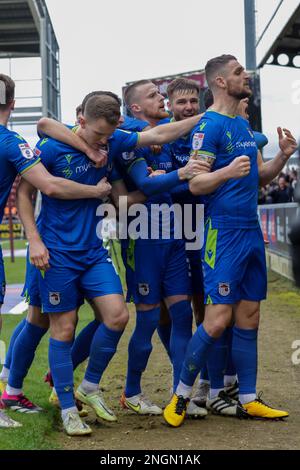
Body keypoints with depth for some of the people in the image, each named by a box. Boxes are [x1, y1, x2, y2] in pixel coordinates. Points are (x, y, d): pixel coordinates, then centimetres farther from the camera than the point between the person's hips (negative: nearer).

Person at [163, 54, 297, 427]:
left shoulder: (243, 125, 16)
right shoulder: (209, 125, -10)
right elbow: (195, 184, -16)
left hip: (252, 229, 8)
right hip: (224, 230, -8)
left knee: (248, 317, 9)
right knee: (218, 319, -10)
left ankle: (247, 400, 16)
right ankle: (181, 394, 6)